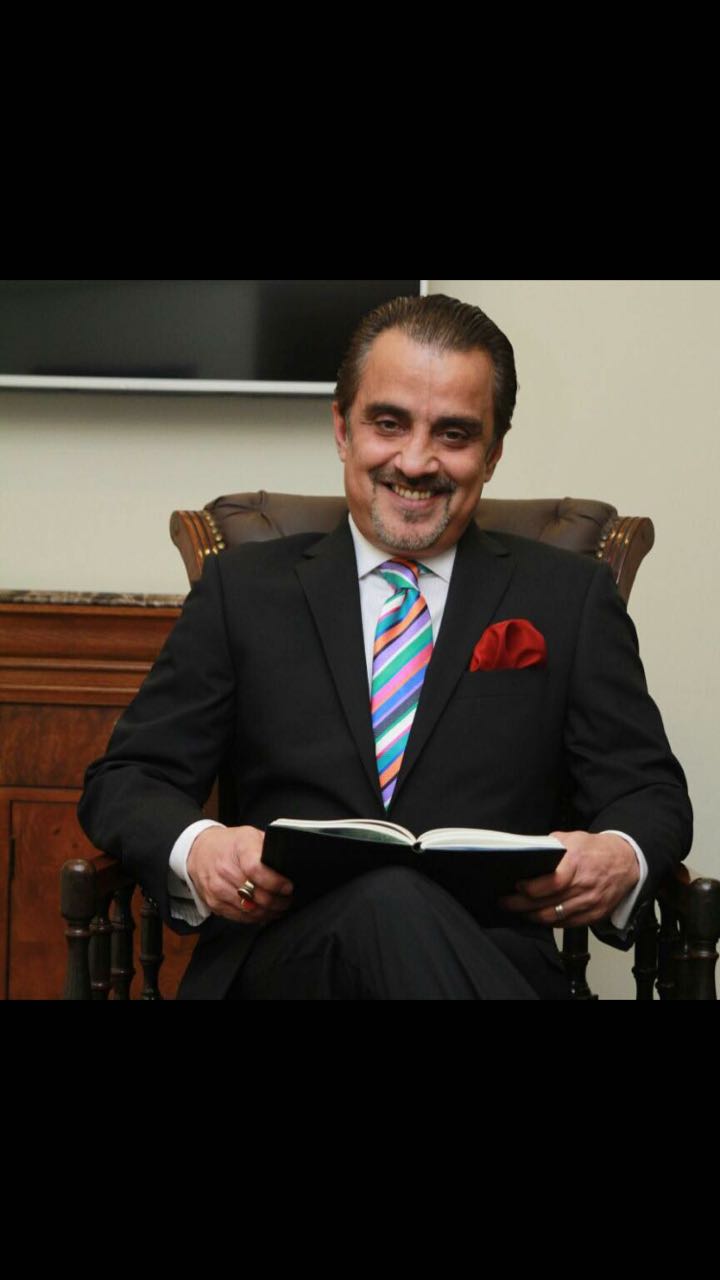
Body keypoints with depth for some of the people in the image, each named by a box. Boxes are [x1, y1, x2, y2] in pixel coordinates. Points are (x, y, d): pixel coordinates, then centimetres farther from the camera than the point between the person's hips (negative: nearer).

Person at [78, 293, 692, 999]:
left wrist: (621, 859, -12)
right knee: (384, 901, -37)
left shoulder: (570, 596, 16)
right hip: (280, 956, 0)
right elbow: (125, 780, 12)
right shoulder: (243, 589, 16)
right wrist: (196, 848, -12)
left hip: (490, 957, 1)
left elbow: (650, 792, 14)